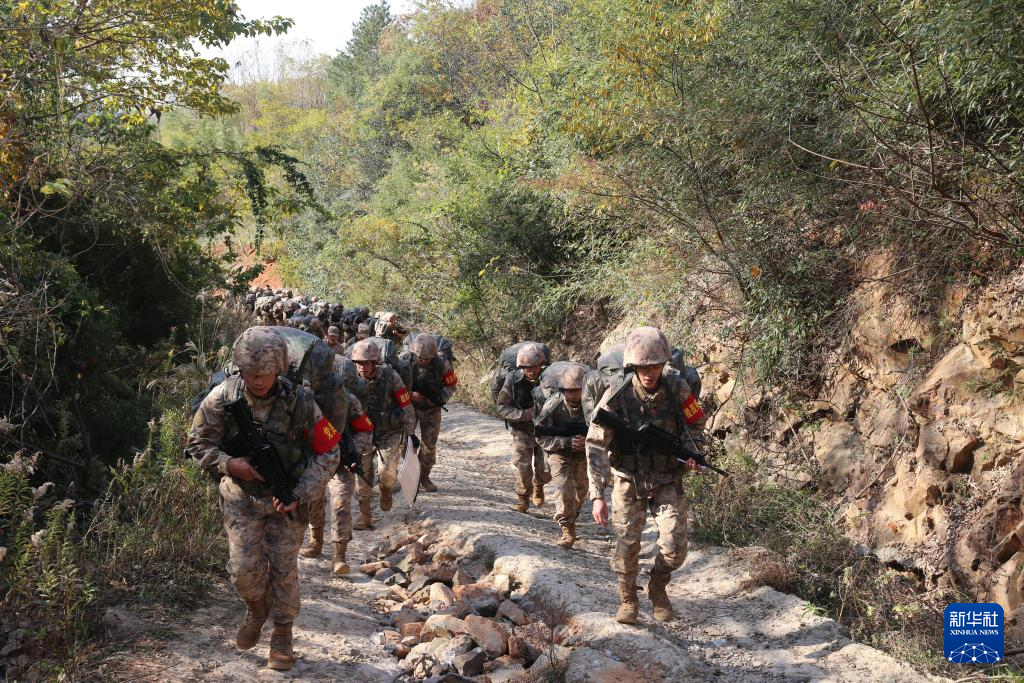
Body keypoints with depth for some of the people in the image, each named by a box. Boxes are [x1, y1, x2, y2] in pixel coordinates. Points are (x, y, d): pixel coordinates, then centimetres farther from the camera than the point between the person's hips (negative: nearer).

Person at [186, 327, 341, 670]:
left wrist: (299, 494, -16)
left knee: (284, 568, 4)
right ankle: (257, 609, 29)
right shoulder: (223, 397, -15)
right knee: (244, 569, -5)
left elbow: (327, 452, -10)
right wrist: (228, 464, -19)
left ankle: (282, 635, 25)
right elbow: (198, 442, -1)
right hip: (241, 496, 1)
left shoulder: (299, 400, -19)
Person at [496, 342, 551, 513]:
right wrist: (524, 414, -24)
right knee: (522, 466, -7)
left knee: (545, 469, 1)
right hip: (522, 430, 0)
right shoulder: (513, 380, -15)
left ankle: (538, 485, 36)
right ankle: (523, 498, 16)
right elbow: (502, 407, -11)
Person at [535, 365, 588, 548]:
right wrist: (568, 442, -31)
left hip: (583, 453, 2)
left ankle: (572, 518, 48)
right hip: (559, 453, -2)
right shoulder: (552, 406, -26)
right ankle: (567, 530, -8)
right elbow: (541, 437, -20)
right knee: (564, 489, -19)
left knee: (581, 491, 19)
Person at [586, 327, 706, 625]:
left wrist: (691, 454, -18)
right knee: (626, 547, 1)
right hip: (629, 480, -1)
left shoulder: (677, 389, -14)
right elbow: (596, 446, -19)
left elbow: (695, 426, 3)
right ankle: (628, 600, 27)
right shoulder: (616, 397, -21)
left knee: (674, 548, -4)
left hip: (667, 480, 1)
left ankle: (658, 588, 27)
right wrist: (597, 495, -25)